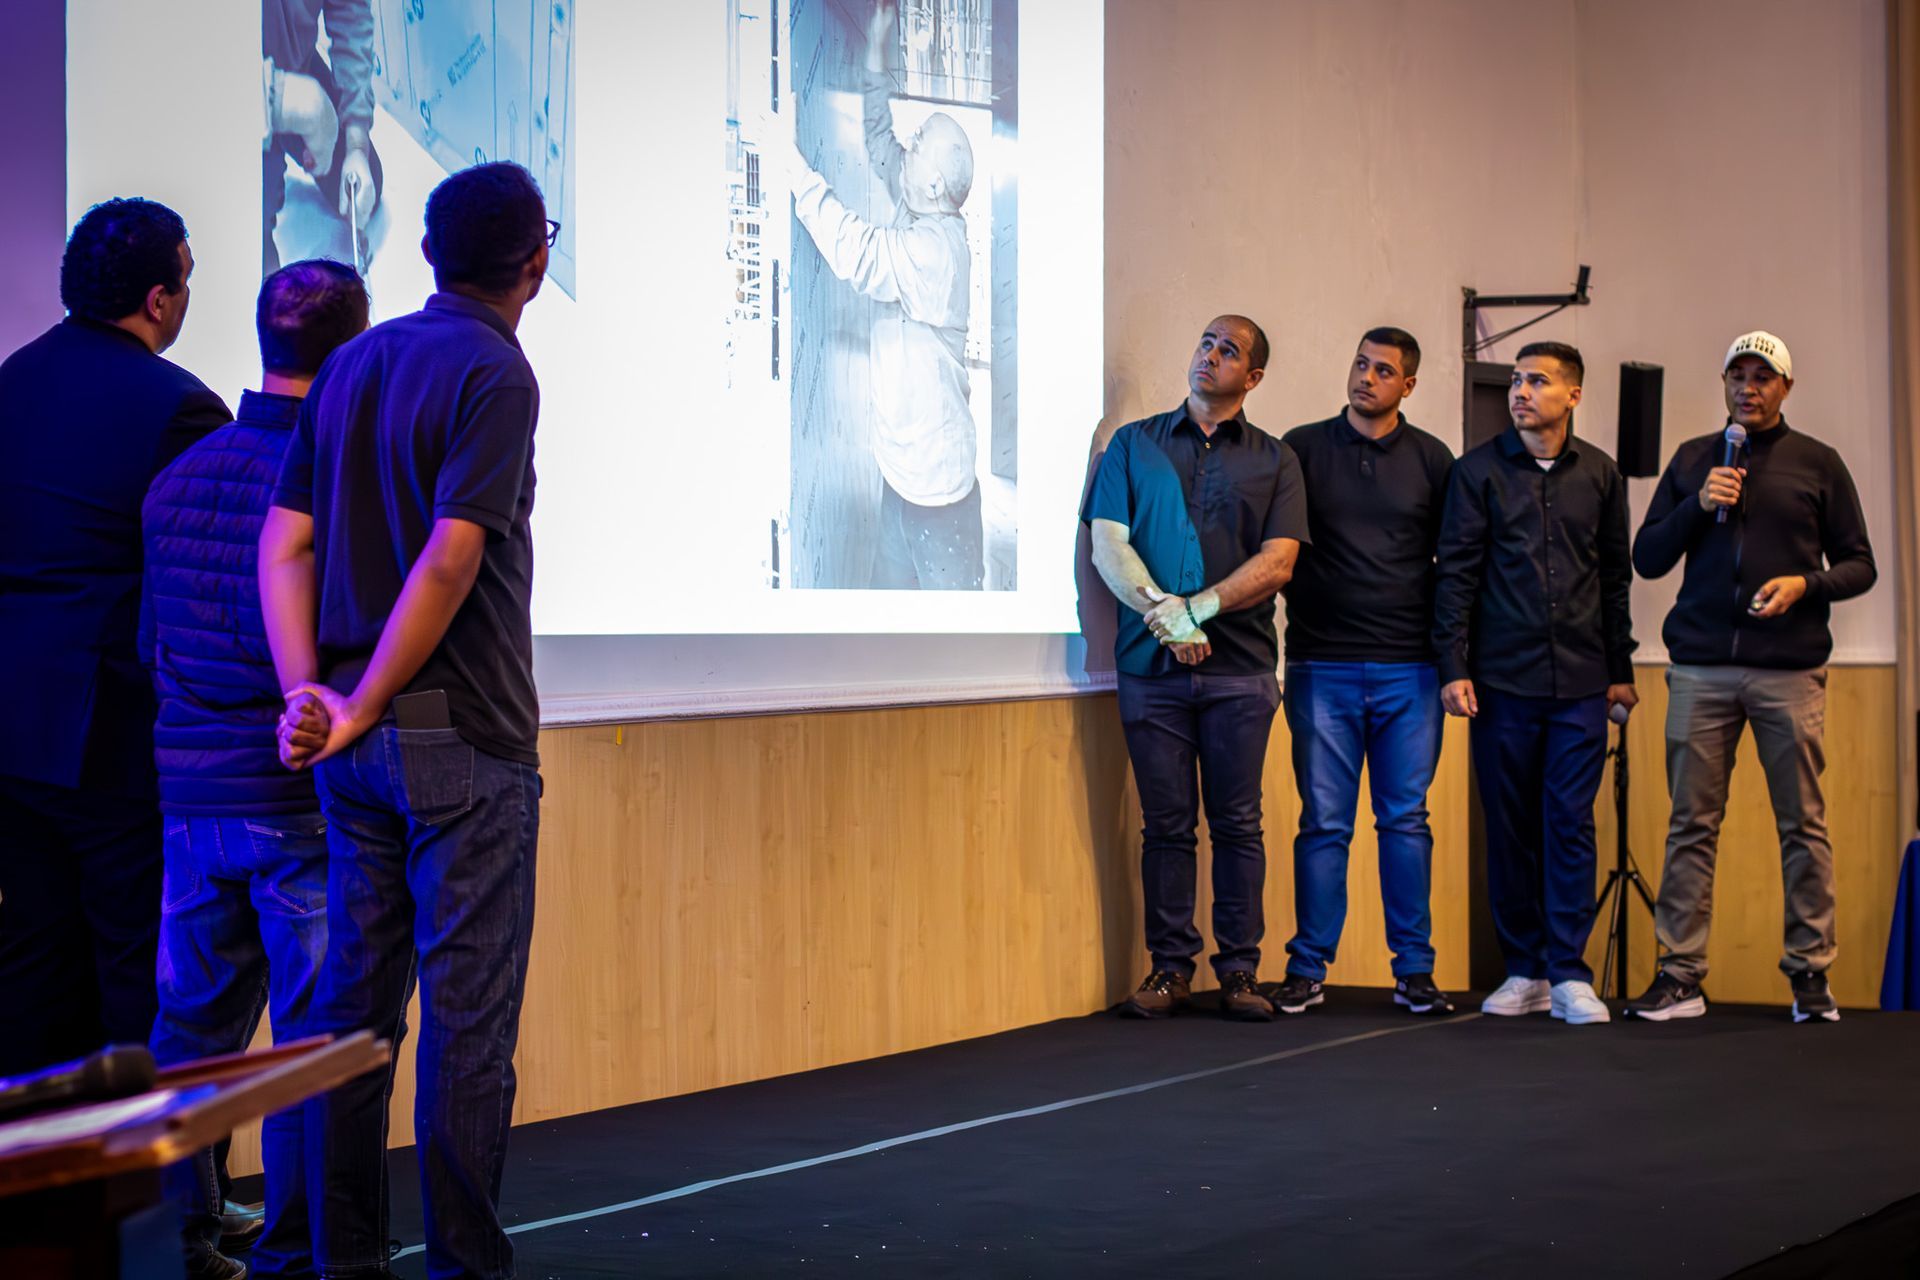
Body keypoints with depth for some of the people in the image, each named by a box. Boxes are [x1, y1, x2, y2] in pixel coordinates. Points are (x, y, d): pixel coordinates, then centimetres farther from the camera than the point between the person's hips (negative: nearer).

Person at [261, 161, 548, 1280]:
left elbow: (285, 540, 7)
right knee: (469, 1008, -2)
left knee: (355, 1000, 11)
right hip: (462, 730, -7)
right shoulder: (494, 373, -10)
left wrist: (307, 692, 0)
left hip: (358, 740, 7)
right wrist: (363, 708, -13)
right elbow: (451, 561, -19)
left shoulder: (356, 363, 13)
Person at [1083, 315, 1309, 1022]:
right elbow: (1108, 546, 2)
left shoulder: (1274, 461, 9)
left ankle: (1239, 971, 8)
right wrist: (1164, 616, -13)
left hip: (1240, 669, 0)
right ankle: (1170, 965, 10)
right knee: (1166, 824, 3)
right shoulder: (1133, 445, 11)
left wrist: (1195, 609, -12)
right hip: (1151, 668, 0)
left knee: (1237, 824, 2)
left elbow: (1277, 563, -1)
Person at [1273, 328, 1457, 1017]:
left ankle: (1414, 970, 10)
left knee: (1406, 820, 3)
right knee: (1323, 823, 0)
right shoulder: (1303, 449, 6)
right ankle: (1307, 969, 8)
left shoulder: (1431, 460, 8)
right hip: (1322, 667, -1)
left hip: (1409, 672, 1)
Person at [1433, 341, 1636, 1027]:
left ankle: (1569, 974, 2)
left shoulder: (1600, 474, 9)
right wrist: (1454, 666, -6)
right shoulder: (1478, 471, 2)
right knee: (1510, 827, 4)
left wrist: (1620, 669, 12)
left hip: (1580, 685, 1)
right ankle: (1524, 970, 13)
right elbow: (1455, 573, 0)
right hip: (1502, 680, -1)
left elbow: (1615, 577, 14)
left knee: (1571, 823, -2)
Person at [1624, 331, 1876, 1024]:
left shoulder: (1818, 464, 9)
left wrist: (1805, 584, -11)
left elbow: (1859, 565, 9)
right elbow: (1647, 558, 11)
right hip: (1701, 669, 1)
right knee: (1692, 824, 0)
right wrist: (1698, 506, -4)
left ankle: (1810, 972, 6)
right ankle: (1680, 975, 2)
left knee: (1803, 824, -1)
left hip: (1790, 670, -1)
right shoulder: (1692, 460, 14)